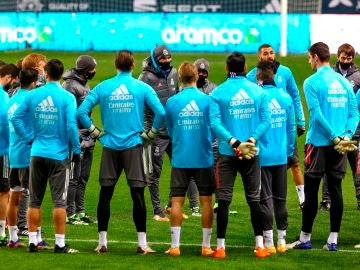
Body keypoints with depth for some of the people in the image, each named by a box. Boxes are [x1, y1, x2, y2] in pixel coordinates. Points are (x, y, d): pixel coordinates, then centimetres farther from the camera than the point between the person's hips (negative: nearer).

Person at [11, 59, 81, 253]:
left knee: (34, 201, 10)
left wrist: (28, 138, 8)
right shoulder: (67, 97, -8)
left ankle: (33, 241, 11)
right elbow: (71, 125, -14)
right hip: (59, 155, -3)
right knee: (59, 201, 1)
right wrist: (76, 150, -4)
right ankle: (60, 243, 1)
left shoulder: (32, 95, 1)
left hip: (37, 153, 3)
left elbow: (16, 117, 1)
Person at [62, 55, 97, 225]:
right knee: (74, 177, -6)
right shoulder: (70, 85, -13)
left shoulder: (84, 84, 17)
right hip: (77, 138, -9)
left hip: (88, 139, 9)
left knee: (83, 178, 13)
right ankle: (70, 214, -3)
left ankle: (80, 212, 19)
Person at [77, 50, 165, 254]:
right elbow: (161, 113, -9)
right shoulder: (142, 88, -1)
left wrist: (96, 132, 7)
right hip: (133, 146, -2)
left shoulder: (103, 87, 4)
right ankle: (142, 243, -4)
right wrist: (150, 135, 2)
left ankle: (102, 242, 10)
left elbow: (81, 112, -1)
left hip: (110, 146, 2)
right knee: (138, 193, -1)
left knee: (105, 194, 8)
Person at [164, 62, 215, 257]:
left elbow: (170, 131, 9)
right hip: (204, 159, 0)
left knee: (177, 201, 4)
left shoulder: (172, 102, -3)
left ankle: (175, 246, 2)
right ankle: (206, 246, 9)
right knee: (206, 200, 7)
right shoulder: (208, 100, -5)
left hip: (180, 159, 0)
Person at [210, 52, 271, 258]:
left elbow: (215, 122, -14)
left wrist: (234, 142, -17)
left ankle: (221, 247, 3)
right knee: (254, 198, 9)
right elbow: (266, 120, -4)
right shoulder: (258, 91, 2)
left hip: (227, 152, -2)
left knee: (224, 199, 3)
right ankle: (260, 246, 8)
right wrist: (252, 140, -11)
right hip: (252, 153, 2)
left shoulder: (218, 93, -4)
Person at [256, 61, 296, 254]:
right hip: (281, 156, 4)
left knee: (265, 199, 2)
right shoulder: (285, 98, 1)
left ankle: (268, 242, 2)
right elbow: (291, 128, 7)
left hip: (262, 156, -4)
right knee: (280, 198, 13)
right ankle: (282, 240, 17)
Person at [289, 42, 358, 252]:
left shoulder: (312, 82, -8)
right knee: (336, 189, 7)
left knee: (311, 191, 3)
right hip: (340, 147, 5)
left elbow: (317, 114, -16)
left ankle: (305, 238, 8)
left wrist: (334, 138, -14)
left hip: (319, 143, -5)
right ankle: (333, 240, 6)